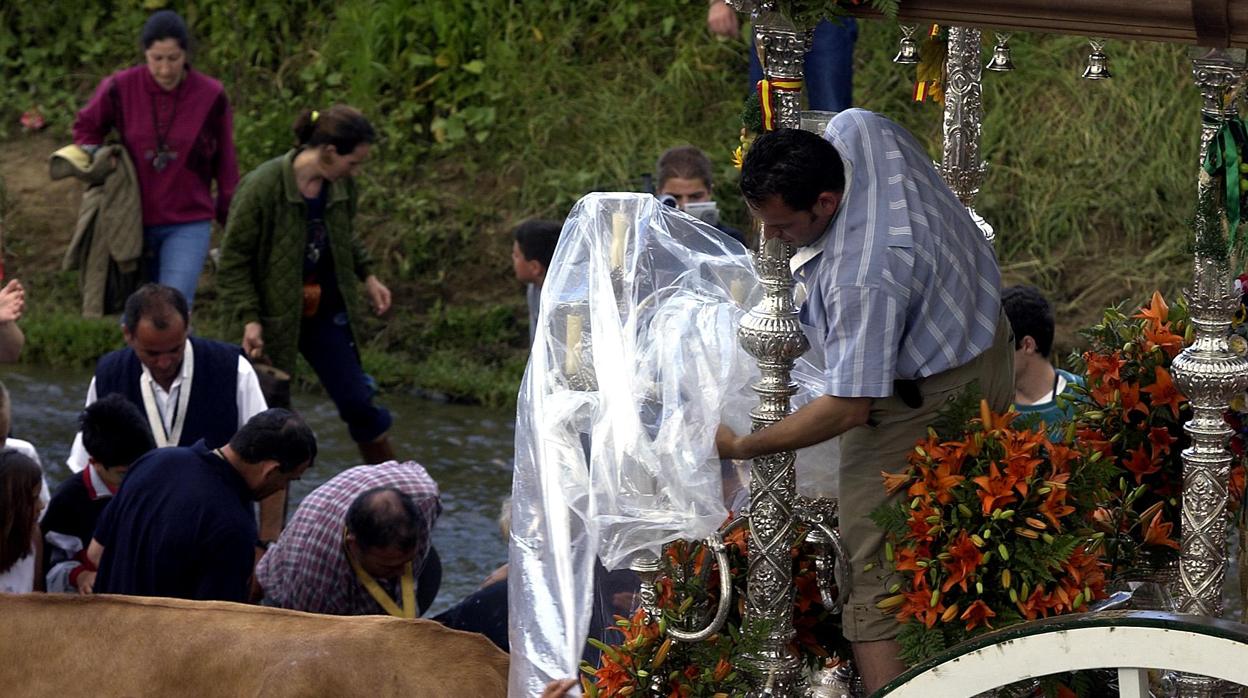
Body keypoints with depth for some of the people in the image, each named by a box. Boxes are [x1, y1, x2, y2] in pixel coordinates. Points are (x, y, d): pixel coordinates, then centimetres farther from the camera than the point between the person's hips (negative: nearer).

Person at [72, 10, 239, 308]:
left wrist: (230, 217, 5)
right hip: (134, 223, 2)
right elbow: (86, 126, 13)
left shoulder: (211, 96, -8)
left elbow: (225, 166, 2)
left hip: (188, 224, -2)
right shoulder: (120, 88, -7)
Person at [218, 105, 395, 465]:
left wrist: (367, 276, 10)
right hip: (275, 312, -5)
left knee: (356, 402, 4)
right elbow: (234, 259, -14)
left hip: (326, 311, 5)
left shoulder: (341, 186, -4)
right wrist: (248, 318, -19)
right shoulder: (263, 188, -21)